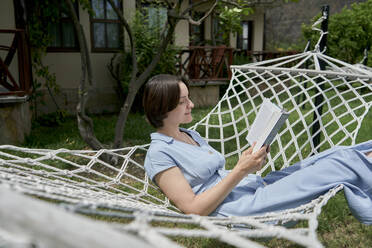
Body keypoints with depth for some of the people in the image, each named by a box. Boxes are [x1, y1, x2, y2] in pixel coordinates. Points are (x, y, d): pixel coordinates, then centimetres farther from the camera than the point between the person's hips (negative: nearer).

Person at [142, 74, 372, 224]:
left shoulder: (191, 135, 15)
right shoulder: (159, 154, -10)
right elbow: (193, 208, -17)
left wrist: (250, 165, -2)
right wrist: (240, 171, -19)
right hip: (236, 210, -8)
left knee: (339, 156, -1)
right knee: (342, 165, -10)